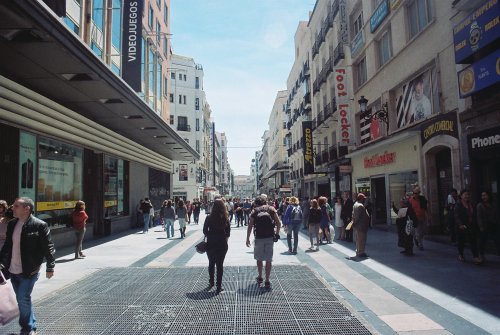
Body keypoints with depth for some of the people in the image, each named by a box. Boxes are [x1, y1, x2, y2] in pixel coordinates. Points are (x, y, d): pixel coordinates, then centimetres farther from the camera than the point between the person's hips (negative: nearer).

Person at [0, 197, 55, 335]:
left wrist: (50, 267, -11)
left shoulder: (40, 225, -15)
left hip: (29, 271, -7)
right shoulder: (11, 224, 5)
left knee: (23, 299, -6)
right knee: (22, 300, 16)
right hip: (13, 270, 7)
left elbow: (48, 247, -12)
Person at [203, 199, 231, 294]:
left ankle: (211, 282, 30)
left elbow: (205, 231, -4)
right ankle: (219, 285, 9)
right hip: (222, 244, 0)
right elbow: (228, 233, -2)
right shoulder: (226, 218, -7)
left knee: (211, 263, 19)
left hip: (211, 243, 0)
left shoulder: (209, 218, -10)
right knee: (220, 264, 7)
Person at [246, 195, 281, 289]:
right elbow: (278, 223, -3)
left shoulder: (254, 211, 4)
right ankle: (267, 281, 8)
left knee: (259, 259, 18)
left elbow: (250, 226, 0)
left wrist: (247, 239, 6)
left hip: (259, 238, 0)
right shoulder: (271, 209, 4)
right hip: (270, 237, 0)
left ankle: (260, 277, 30)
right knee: (269, 260, 6)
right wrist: (277, 233, 10)